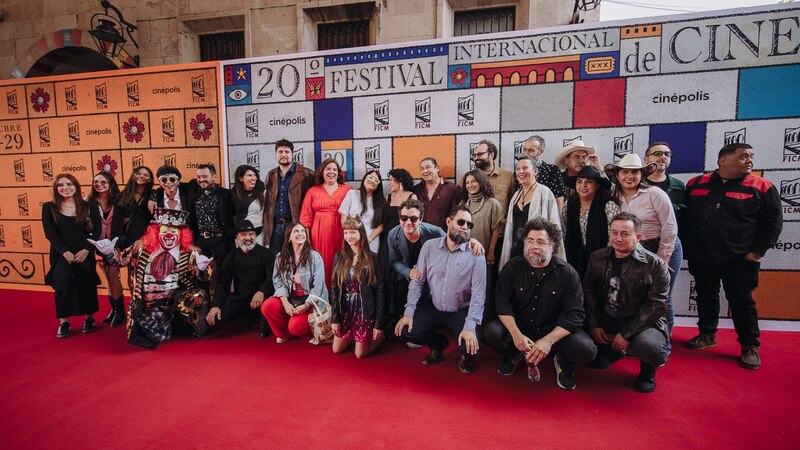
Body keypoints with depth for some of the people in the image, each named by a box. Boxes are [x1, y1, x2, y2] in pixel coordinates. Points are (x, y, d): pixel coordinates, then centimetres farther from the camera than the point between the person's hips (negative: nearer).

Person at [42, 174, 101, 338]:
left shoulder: (88, 207, 4)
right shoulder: (49, 207, 4)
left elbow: (97, 230, -2)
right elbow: (49, 233, -4)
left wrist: (86, 250, -15)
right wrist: (65, 251, -17)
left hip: (85, 254, 0)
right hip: (61, 254, 0)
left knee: (87, 286, 4)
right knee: (63, 286, -8)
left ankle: (90, 318, 19)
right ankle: (63, 322, 4)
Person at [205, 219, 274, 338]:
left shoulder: (265, 254, -3)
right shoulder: (232, 256, 9)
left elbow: (272, 277, -16)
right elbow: (222, 282, 5)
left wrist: (261, 292, -36)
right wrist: (215, 306, -9)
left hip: (260, 297, -4)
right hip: (238, 297, 4)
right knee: (213, 318, -14)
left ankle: (263, 320, -2)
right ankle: (249, 316, 11)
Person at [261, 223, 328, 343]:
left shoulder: (314, 256, -8)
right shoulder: (281, 257, 4)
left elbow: (318, 285, -11)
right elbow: (278, 281, -2)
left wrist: (306, 305, -21)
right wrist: (285, 302, -18)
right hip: (289, 298, 4)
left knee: (295, 325, -25)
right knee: (267, 306, -21)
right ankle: (285, 333, 6)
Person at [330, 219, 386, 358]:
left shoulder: (372, 258, -10)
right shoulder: (339, 257, 0)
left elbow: (379, 292, -10)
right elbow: (334, 288, 2)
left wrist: (379, 325, -11)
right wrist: (334, 318, -2)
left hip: (364, 311, -4)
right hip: (344, 310, 4)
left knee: (360, 354, 3)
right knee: (337, 350, 12)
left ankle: (379, 336, 30)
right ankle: (352, 337, 40)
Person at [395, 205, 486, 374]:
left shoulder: (476, 254, -14)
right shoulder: (429, 246, -6)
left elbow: (478, 292, -18)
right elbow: (418, 281, -3)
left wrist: (470, 326, -28)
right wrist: (408, 312, -11)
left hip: (462, 311, -3)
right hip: (433, 308, 3)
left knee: (470, 348, -25)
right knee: (404, 330, -12)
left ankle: (466, 356, 17)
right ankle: (439, 344, 18)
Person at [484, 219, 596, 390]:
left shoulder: (567, 273, -12)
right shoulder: (513, 267, -7)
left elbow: (575, 315, -15)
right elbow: (503, 303, -9)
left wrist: (548, 341, -27)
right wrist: (516, 334, -23)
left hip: (554, 331, -1)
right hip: (519, 326, 1)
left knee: (586, 349, -28)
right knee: (491, 332, -26)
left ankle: (563, 362, 9)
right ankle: (514, 354, 9)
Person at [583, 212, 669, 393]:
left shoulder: (655, 265, -10)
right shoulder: (597, 258, 4)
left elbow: (656, 305, -15)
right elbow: (588, 292, 3)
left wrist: (626, 334, -20)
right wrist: (594, 325, -9)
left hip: (643, 324, -5)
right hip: (606, 321, 5)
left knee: (648, 345, -36)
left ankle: (648, 370, 4)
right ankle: (615, 351, 18)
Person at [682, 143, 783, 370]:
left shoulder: (762, 187, -3)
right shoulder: (696, 184, 3)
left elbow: (773, 222, -1)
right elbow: (684, 217, 10)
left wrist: (757, 251, -7)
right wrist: (687, 247, 5)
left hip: (739, 260, -3)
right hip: (701, 258, 3)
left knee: (741, 301, 5)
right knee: (706, 297, 16)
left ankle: (750, 346, 20)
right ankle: (707, 334, 33)